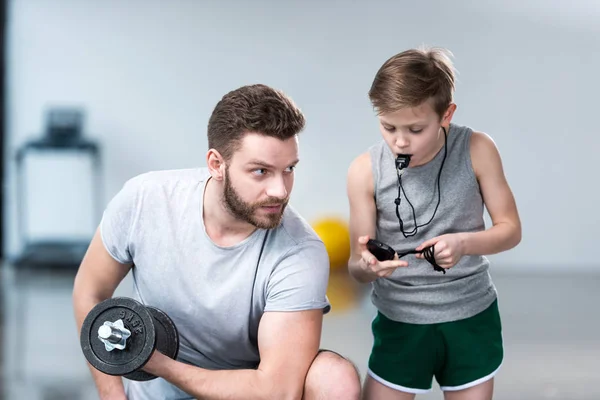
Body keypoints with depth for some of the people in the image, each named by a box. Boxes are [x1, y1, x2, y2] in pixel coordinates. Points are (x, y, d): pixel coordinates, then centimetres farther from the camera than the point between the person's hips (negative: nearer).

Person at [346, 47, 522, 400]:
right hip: (400, 321, 0)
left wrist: (463, 243, -25)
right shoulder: (366, 170, -13)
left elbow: (511, 229, -5)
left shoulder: (477, 150, -12)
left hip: (472, 316, 0)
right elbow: (357, 266, -7)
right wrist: (367, 266, -31)